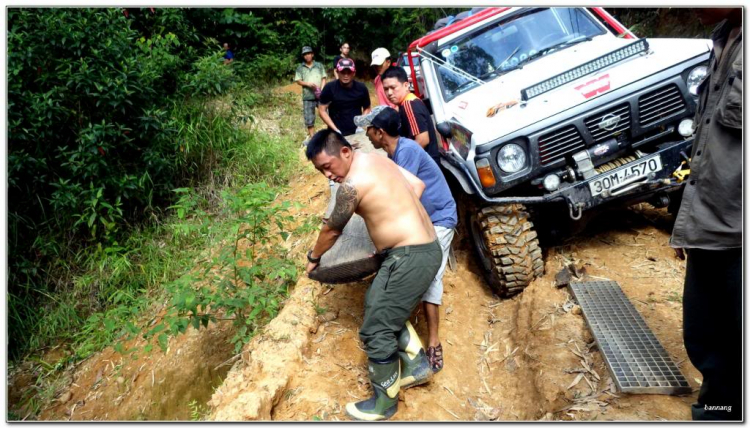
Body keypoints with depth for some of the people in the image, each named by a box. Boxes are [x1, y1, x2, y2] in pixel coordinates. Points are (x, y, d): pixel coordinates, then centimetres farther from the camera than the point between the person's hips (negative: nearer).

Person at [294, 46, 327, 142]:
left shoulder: (319, 65, 5)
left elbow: (323, 78, 3)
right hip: (307, 96, 1)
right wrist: (307, 84, -14)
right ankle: (311, 136, 15)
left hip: (320, 95, 0)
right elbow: (298, 81, 3)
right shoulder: (300, 68, 5)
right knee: (309, 118, 4)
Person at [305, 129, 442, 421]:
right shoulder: (377, 159, 10)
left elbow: (331, 230, -4)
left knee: (375, 331, 0)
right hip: (423, 248, 10)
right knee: (384, 309, 24)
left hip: (410, 257, -10)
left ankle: (385, 402, 17)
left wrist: (313, 257, 14)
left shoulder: (352, 183, -18)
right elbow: (418, 184, 18)